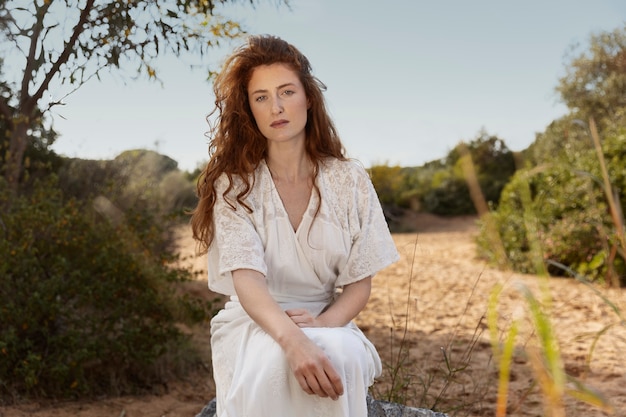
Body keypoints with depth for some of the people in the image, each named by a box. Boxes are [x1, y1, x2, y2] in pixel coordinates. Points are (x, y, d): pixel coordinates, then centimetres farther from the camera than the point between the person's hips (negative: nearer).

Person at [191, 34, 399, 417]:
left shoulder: (350, 181, 1)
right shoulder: (233, 184, -4)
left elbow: (360, 284, 1)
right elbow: (246, 278, -19)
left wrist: (323, 323, -21)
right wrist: (293, 340, -38)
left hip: (327, 322, 2)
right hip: (254, 323, -1)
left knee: (342, 353, -34)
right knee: (272, 359, -37)